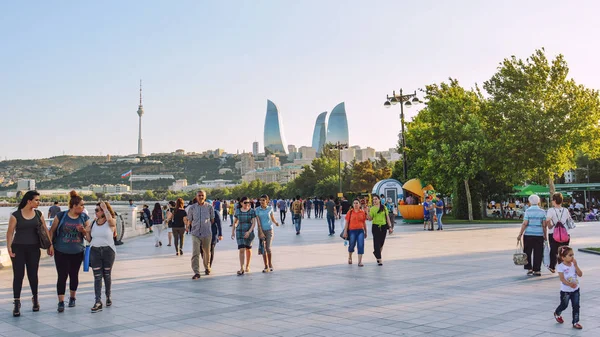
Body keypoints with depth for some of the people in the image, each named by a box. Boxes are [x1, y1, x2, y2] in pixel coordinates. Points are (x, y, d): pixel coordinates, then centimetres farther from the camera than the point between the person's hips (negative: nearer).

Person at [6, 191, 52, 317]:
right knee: (18, 275, -3)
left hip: (34, 249, 3)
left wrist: (50, 245, 3)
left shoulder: (38, 214, 5)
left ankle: (35, 299, 26)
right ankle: (16, 303, 1)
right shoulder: (16, 215, -5)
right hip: (18, 248, -3)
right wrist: (9, 247, -15)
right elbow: (10, 232, -6)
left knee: (33, 274, 9)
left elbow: (45, 230, 8)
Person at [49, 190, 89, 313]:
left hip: (77, 252, 3)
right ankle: (61, 302, -1)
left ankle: (72, 298, 31)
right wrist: (50, 244, -8)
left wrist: (83, 230, -16)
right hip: (61, 252, -3)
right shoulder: (61, 216, -5)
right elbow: (52, 230, 0)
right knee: (62, 276, -6)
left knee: (74, 275, 12)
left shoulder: (84, 218, 2)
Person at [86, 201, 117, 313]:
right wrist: (86, 232, -6)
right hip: (95, 251, 3)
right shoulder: (93, 223, 8)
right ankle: (98, 302, -7)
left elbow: (110, 218, -31)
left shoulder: (111, 223, -4)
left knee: (107, 275, 10)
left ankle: (108, 296, 30)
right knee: (97, 276, -3)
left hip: (108, 250, -3)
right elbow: (89, 240, 12)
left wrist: (104, 207, -20)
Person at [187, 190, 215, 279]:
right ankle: (196, 272, -12)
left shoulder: (209, 207, 0)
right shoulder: (192, 208, 2)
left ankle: (207, 267, 37)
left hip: (207, 233, 0)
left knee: (206, 252, 14)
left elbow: (212, 220, 10)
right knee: (195, 253, -11)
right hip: (195, 233, 0)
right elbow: (189, 220, 14)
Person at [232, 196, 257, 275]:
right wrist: (233, 232, 9)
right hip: (239, 232, 0)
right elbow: (235, 222, 12)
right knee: (241, 249, -10)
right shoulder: (237, 211, 3)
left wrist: (249, 232, -19)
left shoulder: (252, 211, -3)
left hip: (249, 232, 0)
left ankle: (247, 266, 29)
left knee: (248, 249, 12)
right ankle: (241, 269, -13)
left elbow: (254, 223, -8)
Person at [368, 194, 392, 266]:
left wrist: (390, 227, 3)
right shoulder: (372, 209, 1)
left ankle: (376, 253, 34)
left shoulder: (384, 207, 3)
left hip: (384, 226, 2)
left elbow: (387, 217, 6)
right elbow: (370, 219, -1)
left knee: (382, 242, 9)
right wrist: (367, 212, -16)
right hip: (376, 227, -2)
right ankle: (379, 260, -2)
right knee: (377, 242, -5)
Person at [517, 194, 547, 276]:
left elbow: (524, 224, -9)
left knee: (528, 252, 9)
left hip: (528, 234, -2)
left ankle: (529, 269, 4)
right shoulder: (542, 212, 3)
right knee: (538, 253, 8)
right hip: (539, 235, 2)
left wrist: (520, 235, -5)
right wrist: (545, 235, 12)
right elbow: (544, 225, 2)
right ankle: (537, 270, 9)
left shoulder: (528, 211, -5)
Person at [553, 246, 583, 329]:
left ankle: (575, 322, 11)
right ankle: (557, 314, 42)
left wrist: (575, 265, -17)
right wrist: (570, 284, -39)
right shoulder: (561, 267, -15)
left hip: (575, 290, 4)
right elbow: (562, 279, -22)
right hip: (565, 291, -4)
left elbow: (580, 274, -9)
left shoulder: (574, 265, 0)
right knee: (564, 305, 12)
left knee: (576, 306, 1)